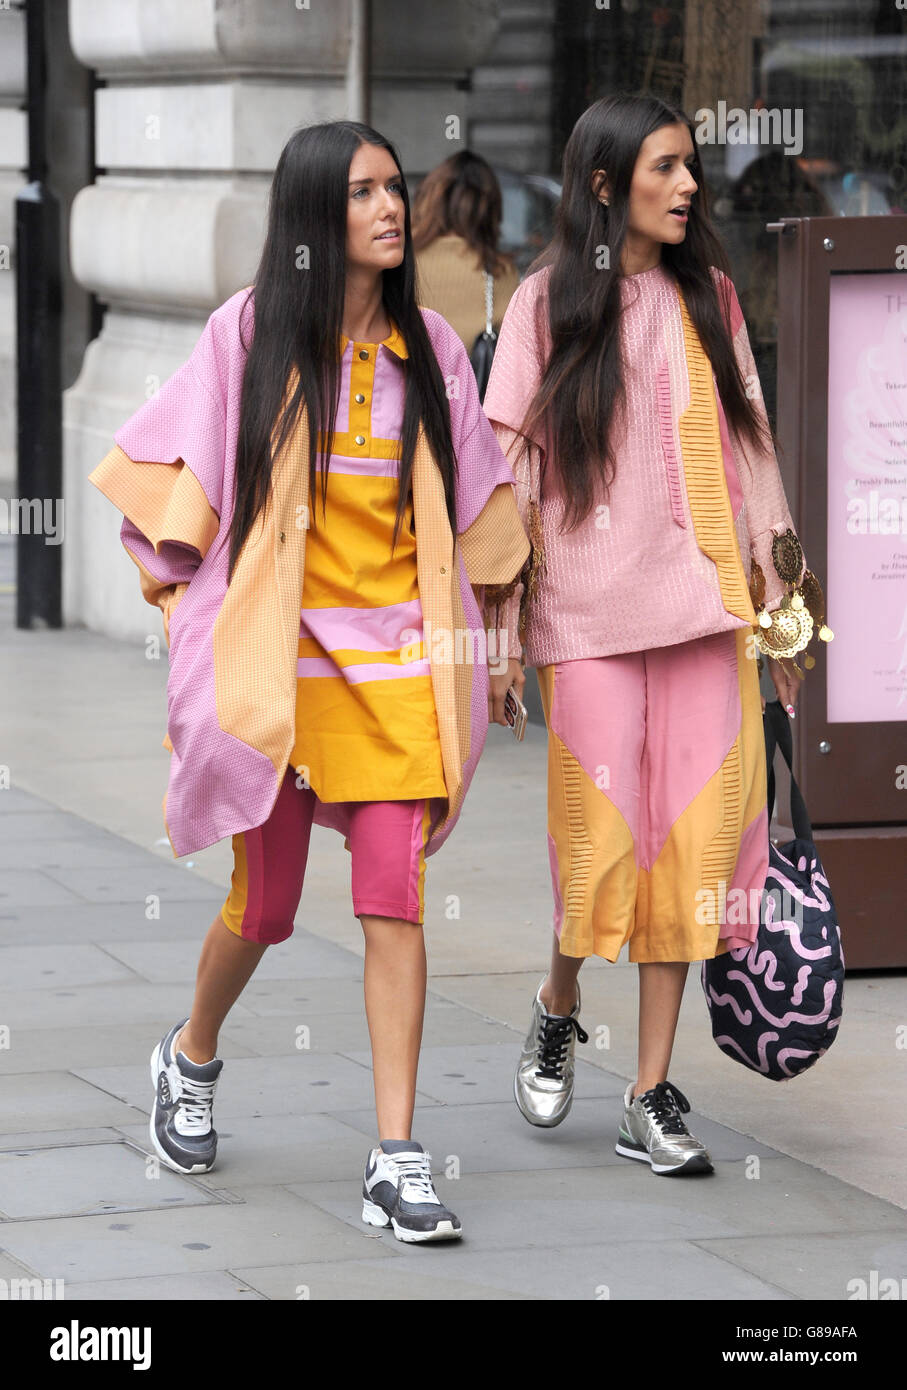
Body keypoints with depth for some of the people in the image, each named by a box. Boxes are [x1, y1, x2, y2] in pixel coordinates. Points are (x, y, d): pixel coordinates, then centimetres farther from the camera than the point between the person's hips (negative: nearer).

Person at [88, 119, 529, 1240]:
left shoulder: (427, 346, 7)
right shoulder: (253, 332, -2)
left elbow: (472, 510, 14)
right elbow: (172, 475, 4)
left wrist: (485, 641, 12)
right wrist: (185, 607, 1)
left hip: (398, 661, 2)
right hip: (278, 658, -2)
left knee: (393, 901, -8)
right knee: (265, 904, 7)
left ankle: (396, 1161, -7)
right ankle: (191, 1058, 38)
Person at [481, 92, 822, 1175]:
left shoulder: (708, 296, 13)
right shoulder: (549, 301, 1)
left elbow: (748, 447, 14)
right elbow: (509, 464, -1)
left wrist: (777, 596, 10)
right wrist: (501, 622, -7)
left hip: (704, 600, 3)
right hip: (591, 608, -3)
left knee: (694, 840, -1)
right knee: (605, 835, -2)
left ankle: (652, 1101, 5)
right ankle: (557, 1011, 29)